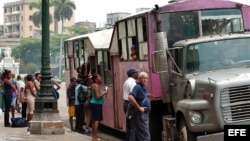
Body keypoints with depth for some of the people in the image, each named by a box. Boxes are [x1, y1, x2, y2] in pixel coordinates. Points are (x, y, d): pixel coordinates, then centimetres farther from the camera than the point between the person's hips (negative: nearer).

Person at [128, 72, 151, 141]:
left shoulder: (142, 88, 13)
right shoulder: (138, 87, -17)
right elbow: (130, 97, -32)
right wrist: (139, 108, -27)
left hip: (144, 115, 10)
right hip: (140, 115, -10)